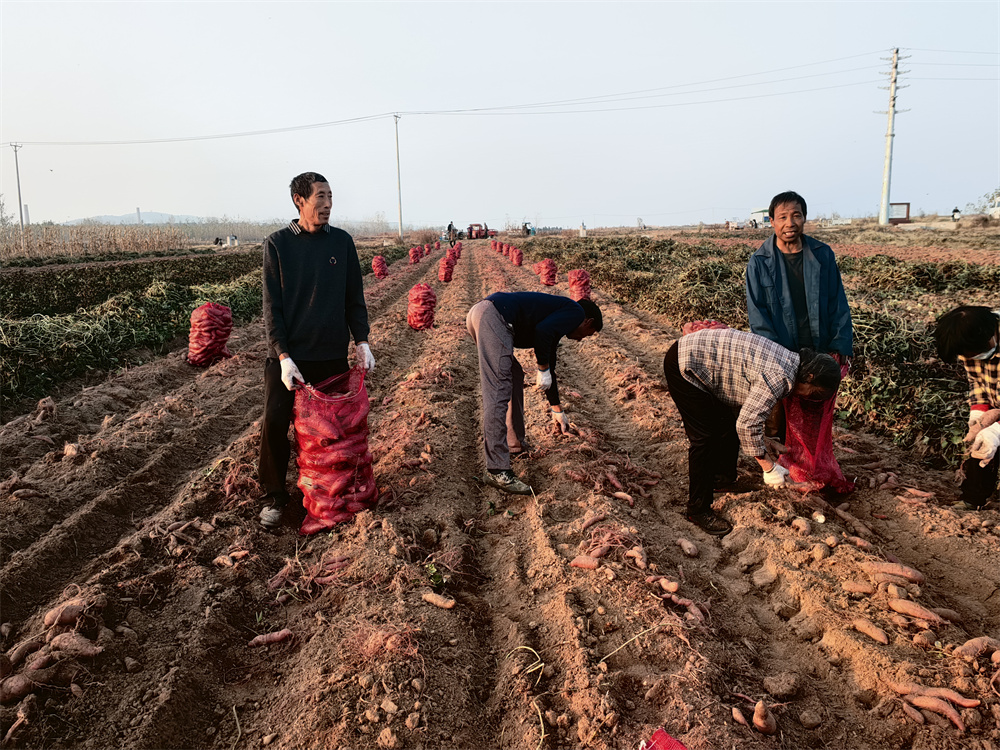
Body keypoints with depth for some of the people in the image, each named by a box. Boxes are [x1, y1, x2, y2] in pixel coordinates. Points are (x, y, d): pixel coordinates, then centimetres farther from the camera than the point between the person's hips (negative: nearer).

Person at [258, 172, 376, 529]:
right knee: (275, 423, -4)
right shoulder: (278, 244, -2)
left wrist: (362, 341, -2)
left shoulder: (342, 241, 4)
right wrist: (283, 355, -13)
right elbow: (271, 306, -4)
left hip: (333, 354, 2)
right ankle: (274, 496, 15)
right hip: (288, 355, -2)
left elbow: (354, 297, 9)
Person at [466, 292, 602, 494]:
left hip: (478, 312, 11)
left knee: (514, 376, 24)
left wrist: (557, 410, 49)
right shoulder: (576, 312, 8)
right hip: (494, 318, -10)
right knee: (498, 391, -12)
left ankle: (514, 443, 32)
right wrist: (543, 369, -2)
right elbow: (542, 330, -13)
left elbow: (549, 366, 41)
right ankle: (497, 471, -12)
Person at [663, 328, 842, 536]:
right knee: (705, 437, -7)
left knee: (728, 423, 19)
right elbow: (747, 424, -22)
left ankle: (724, 478, 40)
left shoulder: (786, 360, 7)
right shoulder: (778, 378, -23)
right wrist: (769, 467, -13)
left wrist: (762, 440, 20)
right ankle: (698, 510, 4)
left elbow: (749, 406, 20)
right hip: (685, 365, -10)